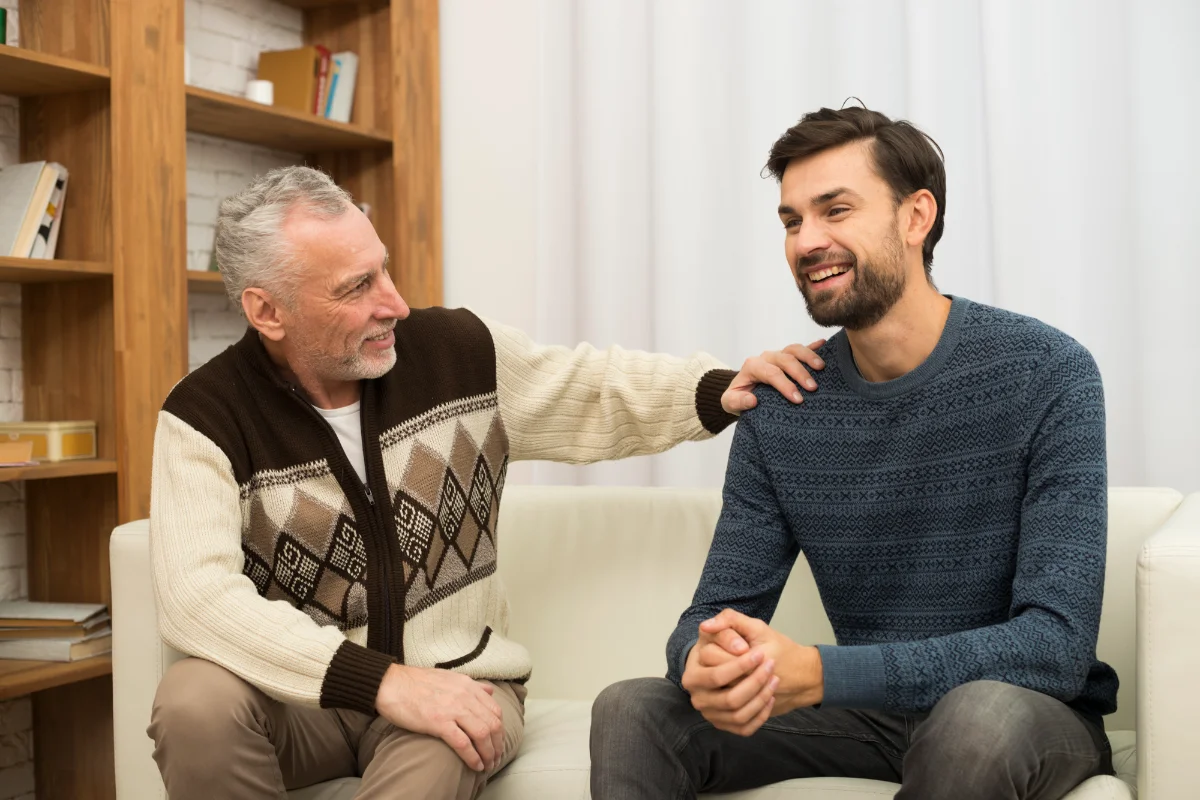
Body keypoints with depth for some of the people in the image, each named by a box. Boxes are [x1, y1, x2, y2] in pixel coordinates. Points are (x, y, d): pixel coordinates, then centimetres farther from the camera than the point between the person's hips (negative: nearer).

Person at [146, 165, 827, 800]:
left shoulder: (458, 350, -2)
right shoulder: (206, 416, -11)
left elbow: (594, 392, 13)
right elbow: (201, 596, -23)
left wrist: (719, 391, -6)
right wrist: (382, 681, -32)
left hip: (456, 681, 0)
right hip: (303, 691, 1)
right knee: (196, 704, -31)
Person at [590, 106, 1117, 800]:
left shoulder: (1047, 376, -16)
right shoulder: (780, 410, -2)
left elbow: (1056, 645, -24)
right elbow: (717, 612, -1)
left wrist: (816, 674, -35)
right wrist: (705, 664, -29)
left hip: (1036, 711, -2)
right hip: (872, 714, 3)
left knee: (979, 715, -36)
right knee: (632, 711, -16)